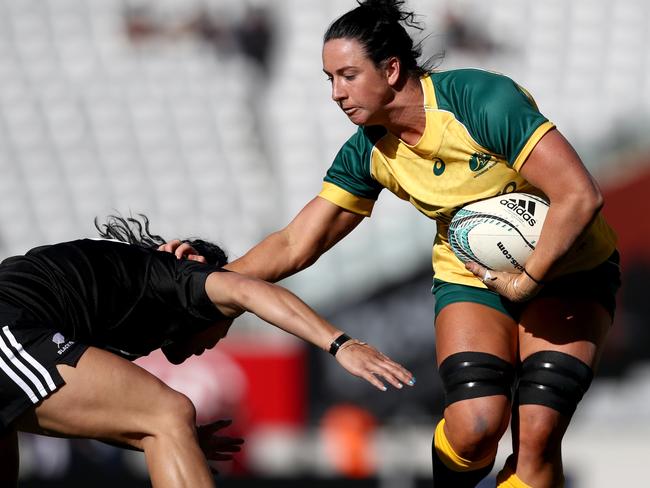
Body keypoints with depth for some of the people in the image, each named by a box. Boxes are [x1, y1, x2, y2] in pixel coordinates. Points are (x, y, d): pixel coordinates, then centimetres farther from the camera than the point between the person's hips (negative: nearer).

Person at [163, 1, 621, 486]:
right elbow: (295, 245, -1)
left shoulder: (483, 100, -25)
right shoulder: (368, 153, -7)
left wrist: (526, 281, -24)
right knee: (474, 428, -22)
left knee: (536, 439, -19)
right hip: (471, 279, 3)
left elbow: (580, 197, -28)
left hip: (567, 269, -3)